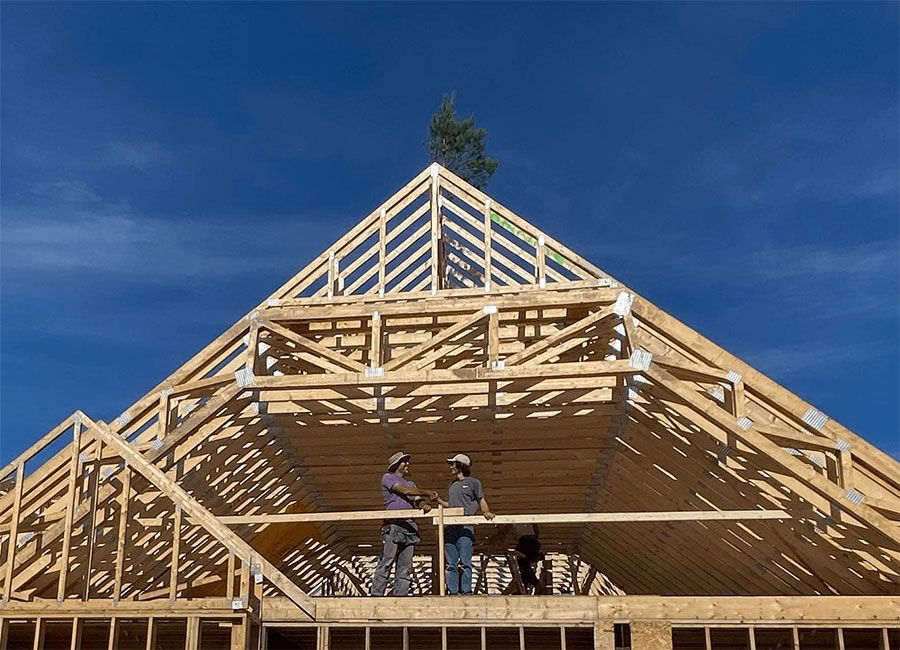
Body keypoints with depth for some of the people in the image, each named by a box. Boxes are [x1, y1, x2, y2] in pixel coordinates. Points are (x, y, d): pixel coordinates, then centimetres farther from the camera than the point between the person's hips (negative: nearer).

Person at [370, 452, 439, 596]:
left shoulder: (410, 483, 27)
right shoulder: (388, 477, 6)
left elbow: (419, 499, 13)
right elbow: (405, 490, -7)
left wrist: (426, 504, -11)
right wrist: (428, 493, -3)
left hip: (410, 526, 7)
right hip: (393, 525, -7)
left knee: (405, 566, 3)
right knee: (386, 562, -10)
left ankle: (400, 596, 5)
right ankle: (376, 594, -7)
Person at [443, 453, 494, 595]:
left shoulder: (473, 482, 7)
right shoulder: (452, 485, 25)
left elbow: (481, 501, 3)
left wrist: (486, 512, -15)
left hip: (465, 526, -6)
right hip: (450, 527, 6)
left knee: (464, 562, -11)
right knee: (450, 564, 2)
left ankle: (466, 591, -9)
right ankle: (453, 591, 4)